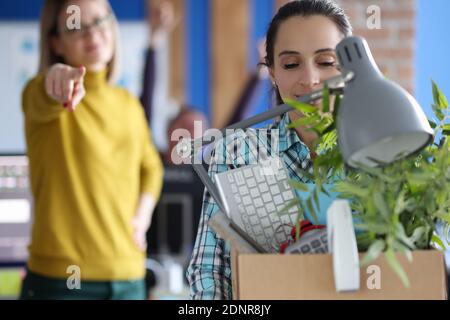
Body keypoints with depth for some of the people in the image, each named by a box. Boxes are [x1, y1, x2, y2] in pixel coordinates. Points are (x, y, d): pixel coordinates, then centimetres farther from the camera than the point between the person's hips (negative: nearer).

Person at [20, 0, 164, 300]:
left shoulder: (128, 104, 12)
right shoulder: (42, 97, -5)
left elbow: (150, 167, 28)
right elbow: (42, 100, -30)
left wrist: (142, 215, 9)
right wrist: (55, 80, -53)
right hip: (60, 278, -5)